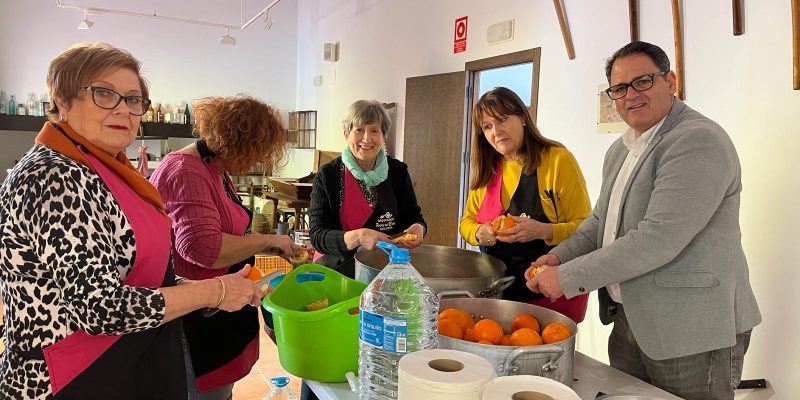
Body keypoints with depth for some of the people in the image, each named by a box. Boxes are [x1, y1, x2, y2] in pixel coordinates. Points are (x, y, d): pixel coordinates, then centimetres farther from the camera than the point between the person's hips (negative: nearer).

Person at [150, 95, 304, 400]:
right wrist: (269, 240, -21)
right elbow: (203, 247, -33)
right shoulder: (185, 172, -21)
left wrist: (278, 249, 8)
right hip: (198, 321, -9)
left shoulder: (217, 170, 10)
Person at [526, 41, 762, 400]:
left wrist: (567, 278, -21)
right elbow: (600, 221, 18)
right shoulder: (620, 150, 11)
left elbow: (657, 239, -26)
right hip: (629, 322, 8)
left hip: (692, 333, -8)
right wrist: (559, 257, -1)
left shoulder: (698, 141, -17)